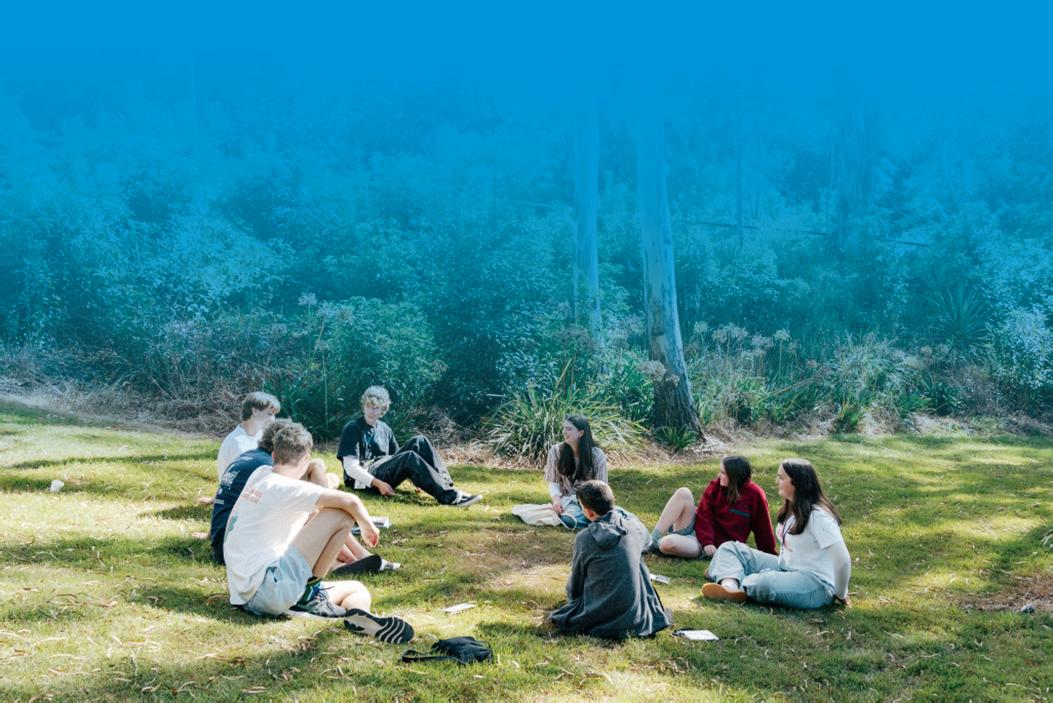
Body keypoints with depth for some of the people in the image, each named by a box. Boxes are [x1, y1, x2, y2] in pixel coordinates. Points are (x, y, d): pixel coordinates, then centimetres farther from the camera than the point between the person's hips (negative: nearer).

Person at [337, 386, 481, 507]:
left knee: (419, 441, -12)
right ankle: (449, 496, -40)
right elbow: (350, 467, -14)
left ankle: (445, 484, -26)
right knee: (410, 457, -31)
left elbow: (396, 457, 19)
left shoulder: (385, 429, 15)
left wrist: (414, 477, 0)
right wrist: (378, 484, -25)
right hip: (365, 480, -7)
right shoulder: (352, 429, -6)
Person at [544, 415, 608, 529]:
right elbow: (553, 482, 0)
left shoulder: (597, 455, -7)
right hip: (568, 499, 0)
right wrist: (556, 499, -21)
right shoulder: (556, 451, -3)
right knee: (568, 519, -35)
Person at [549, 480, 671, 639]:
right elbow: (647, 539, 19)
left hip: (598, 618, -2)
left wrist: (572, 597, 21)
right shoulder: (634, 527, -8)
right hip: (635, 618, 2)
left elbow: (575, 583, -1)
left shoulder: (584, 538, -15)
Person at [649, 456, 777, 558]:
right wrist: (707, 541, -18)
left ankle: (656, 543, 4)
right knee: (683, 493, -26)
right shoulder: (716, 485, 0)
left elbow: (763, 530, -4)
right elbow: (704, 514, -5)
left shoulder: (755, 495, -10)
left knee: (667, 544, -33)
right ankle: (652, 540, -22)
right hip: (698, 528, 4)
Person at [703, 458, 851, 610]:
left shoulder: (818, 516, -20)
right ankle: (730, 585, -29)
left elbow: (841, 559, -22)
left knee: (765, 583, -40)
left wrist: (840, 594, -11)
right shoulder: (791, 509, 9)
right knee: (730, 548, 0)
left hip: (816, 585, -10)